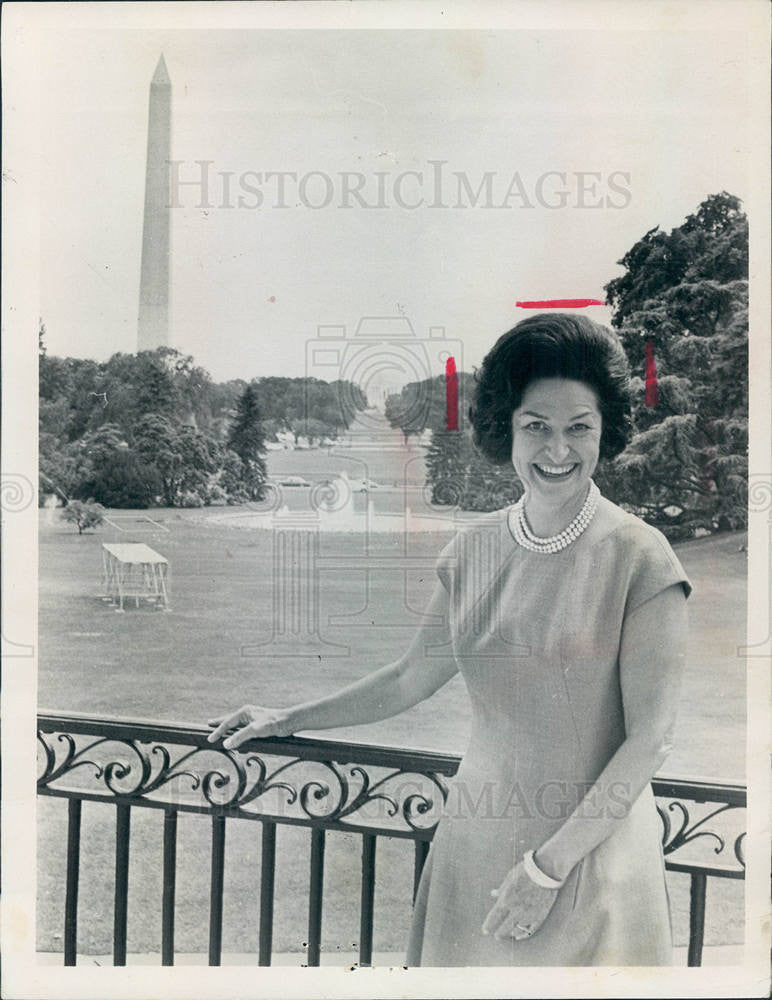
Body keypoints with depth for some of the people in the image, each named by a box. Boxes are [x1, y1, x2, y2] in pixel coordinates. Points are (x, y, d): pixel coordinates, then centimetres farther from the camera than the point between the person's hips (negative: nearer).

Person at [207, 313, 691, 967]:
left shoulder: (640, 558, -13)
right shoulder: (475, 549, 0)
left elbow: (650, 738, -12)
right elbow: (410, 679, 10)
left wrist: (549, 864, -12)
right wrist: (288, 720, 15)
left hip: (591, 846, -3)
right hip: (478, 835, 4)